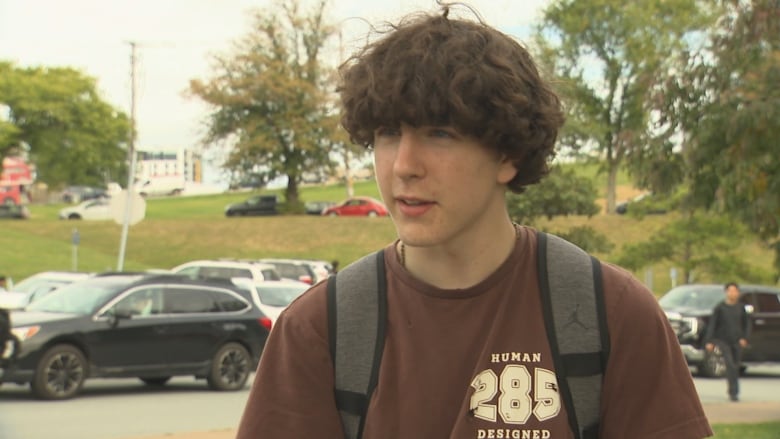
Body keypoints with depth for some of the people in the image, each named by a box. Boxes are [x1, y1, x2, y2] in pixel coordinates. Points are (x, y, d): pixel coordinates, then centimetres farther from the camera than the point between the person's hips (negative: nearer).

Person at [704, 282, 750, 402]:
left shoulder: (740, 307, 7)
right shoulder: (720, 307, -2)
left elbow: (747, 324, 15)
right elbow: (712, 325, -3)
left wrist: (745, 338, 1)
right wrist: (709, 341, -9)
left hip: (737, 342, 4)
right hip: (724, 341, -4)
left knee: (735, 366, 8)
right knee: (731, 365, -16)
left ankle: (732, 392, 22)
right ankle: (734, 392, -17)